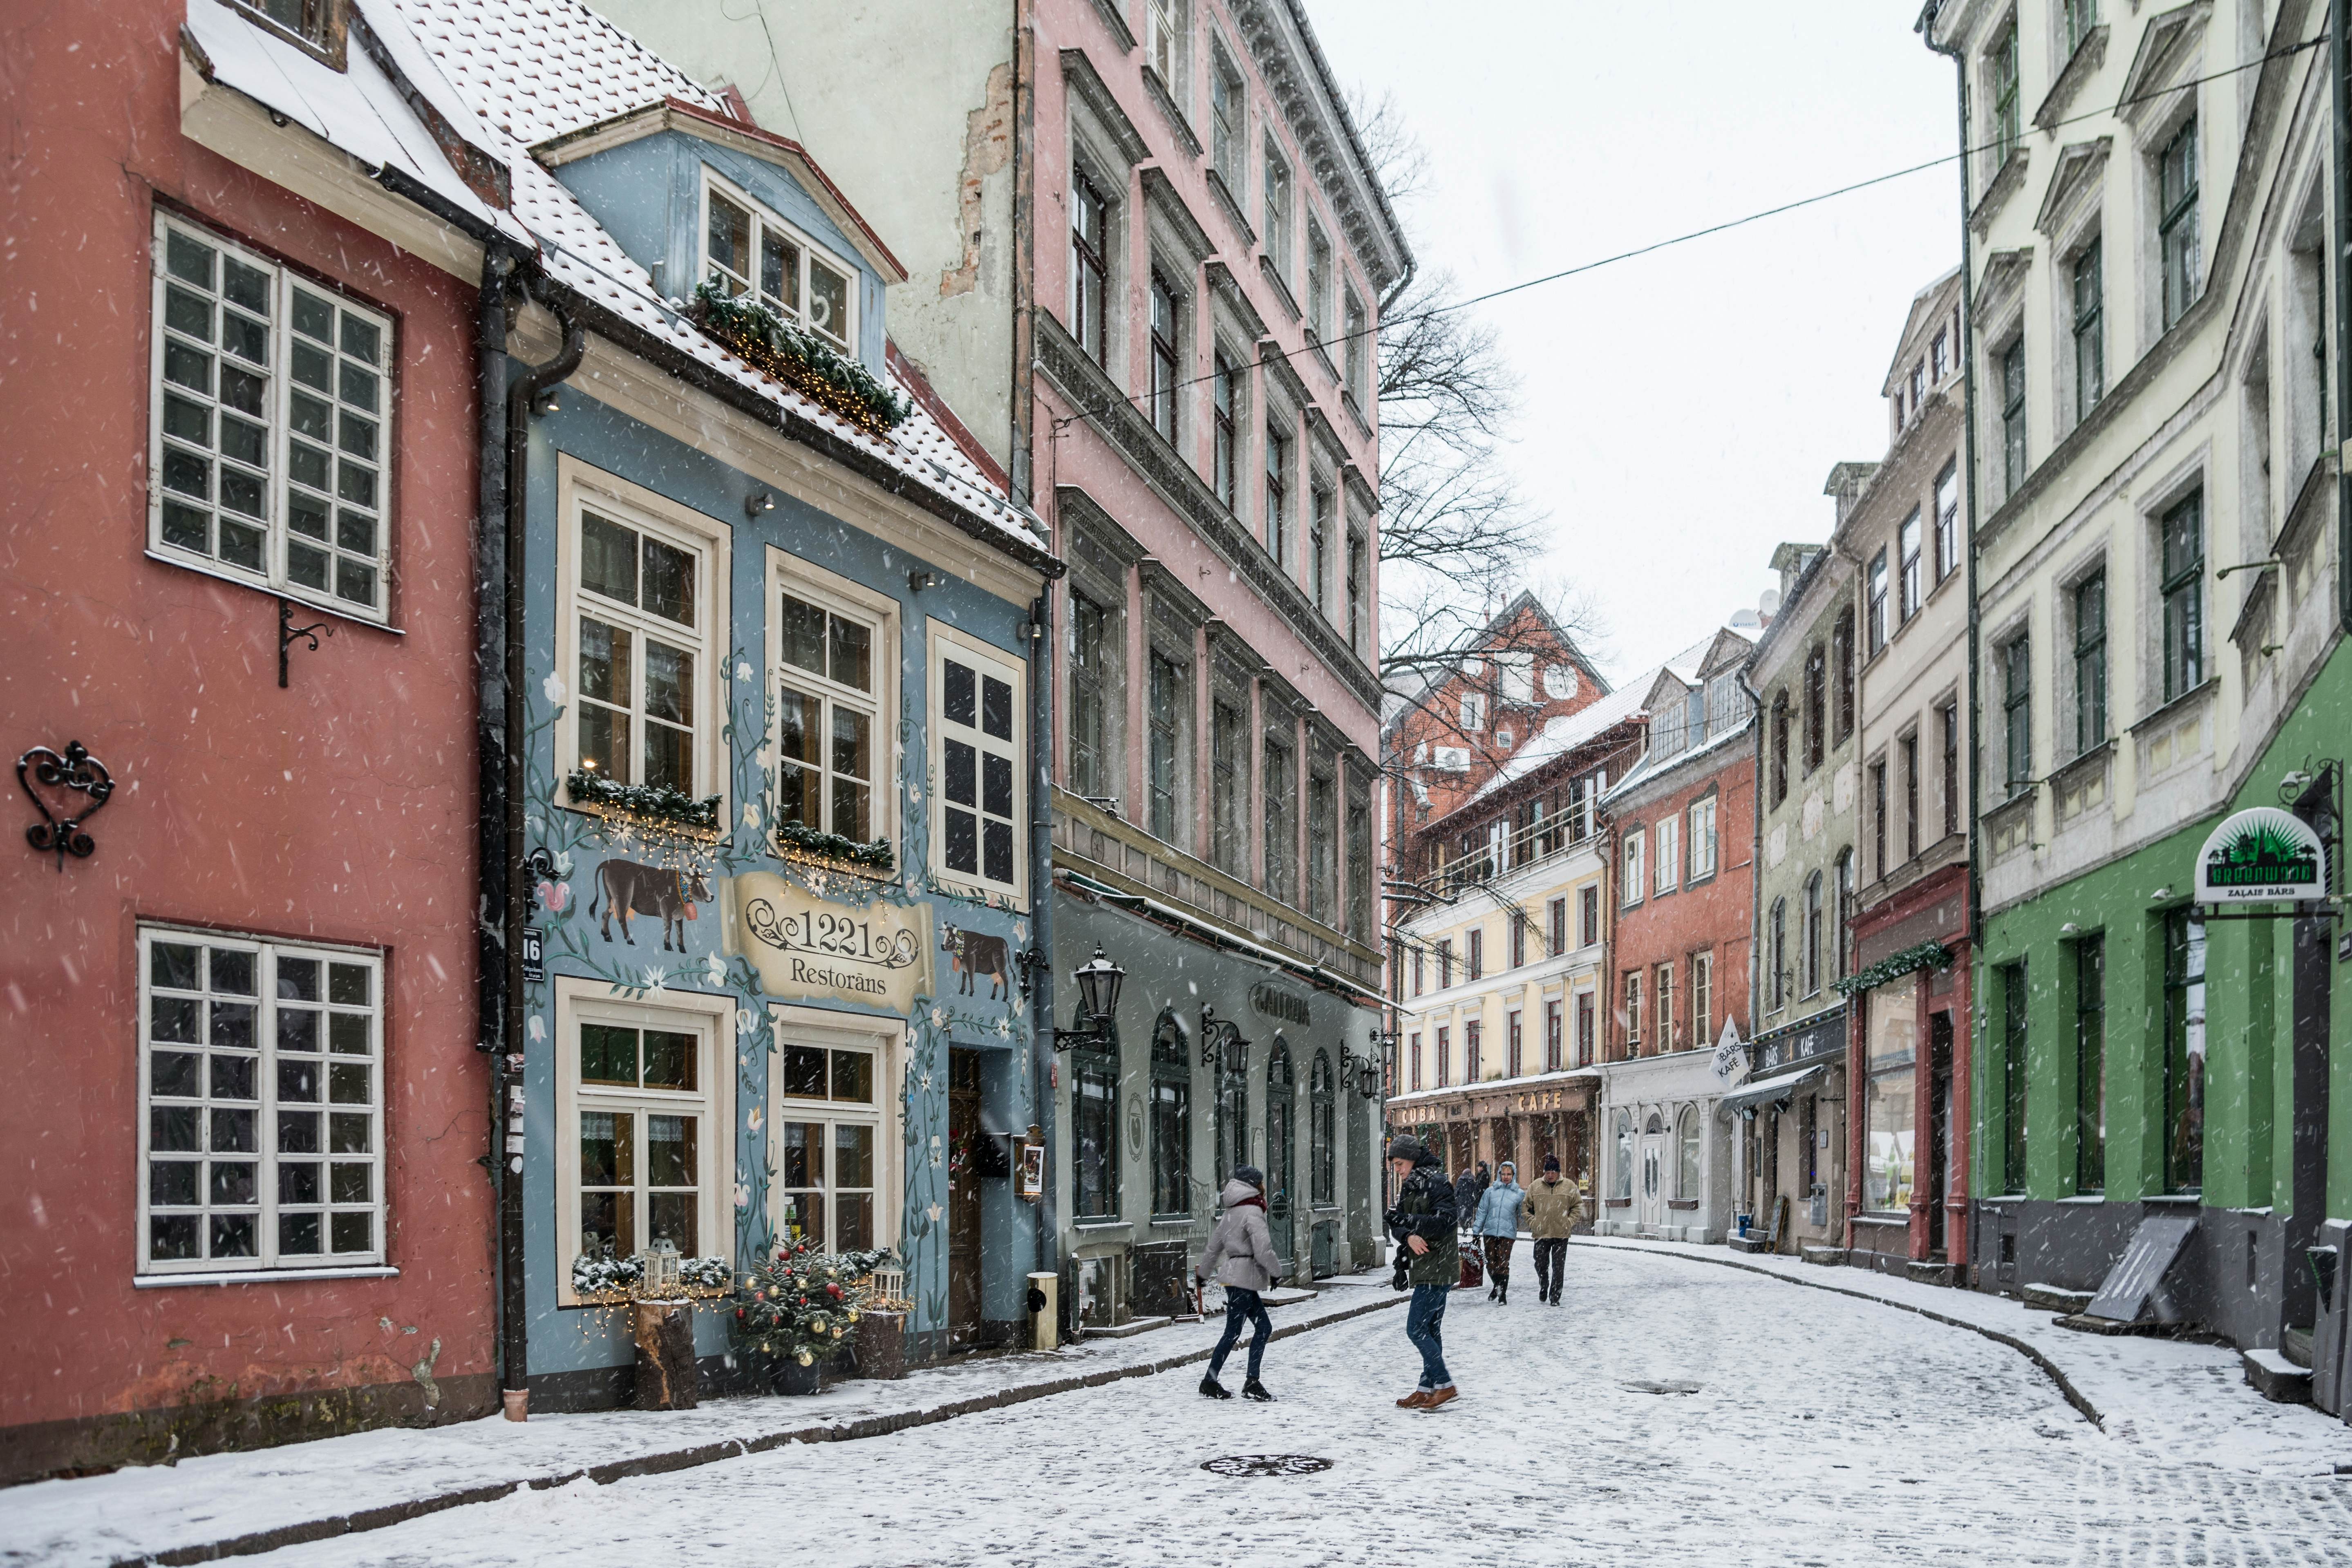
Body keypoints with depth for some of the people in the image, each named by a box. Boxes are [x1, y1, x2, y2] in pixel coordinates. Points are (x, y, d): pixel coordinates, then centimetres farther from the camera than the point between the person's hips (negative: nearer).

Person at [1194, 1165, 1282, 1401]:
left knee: (1264, 1328, 8)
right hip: (1244, 1278, -9)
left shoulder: (1232, 1212, 15)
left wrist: (1203, 1272, 33)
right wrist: (1276, 1272, -6)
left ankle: (1252, 1383, 6)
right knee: (1233, 1332, -2)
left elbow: (1215, 1244, 23)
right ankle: (1210, 1382, 4)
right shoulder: (1252, 1212, -14)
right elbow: (1263, 1249, -21)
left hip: (1233, 1274, 9)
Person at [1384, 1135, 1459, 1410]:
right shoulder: (1409, 1187, 15)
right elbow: (1398, 1225, 9)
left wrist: (1403, 1219, -24)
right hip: (1424, 1266, 10)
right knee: (1430, 1330, 13)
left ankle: (1445, 1385, -5)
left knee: (1416, 1328, -11)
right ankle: (1428, 1388, 18)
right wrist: (1409, 1237, -14)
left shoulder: (1438, 1183, -13)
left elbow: (1443, 1222, -23)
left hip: (1437, 1268, -10)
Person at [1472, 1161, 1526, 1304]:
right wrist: (1476, 1231, 7)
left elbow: (1522, 1214, 12)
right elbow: (1482, 1212, 9)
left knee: (1503, 1265, -8)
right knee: (1491, 1264, 7)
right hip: (1490, 1232, 2)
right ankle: (1497, 1286, 33)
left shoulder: (1520, 1194, 4)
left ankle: (1503, 1295, 3)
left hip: (1507, 1234, -2)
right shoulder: (1490, 1192, 8)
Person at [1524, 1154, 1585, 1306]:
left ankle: (1555, 1297, 8)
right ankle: (1543, 1289, 36)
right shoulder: (1535, 1187, 3)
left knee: (1558, 1267, 0)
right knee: (1541, 1265, 11)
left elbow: (1578, 1206, 6)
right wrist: (1532, 1222, 0)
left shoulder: (1569, 1187, -1)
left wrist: (1569, 1222, -4)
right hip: (1541, 1234, 2)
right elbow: (1527, 1207, 12)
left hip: (1561, 1235, -2)